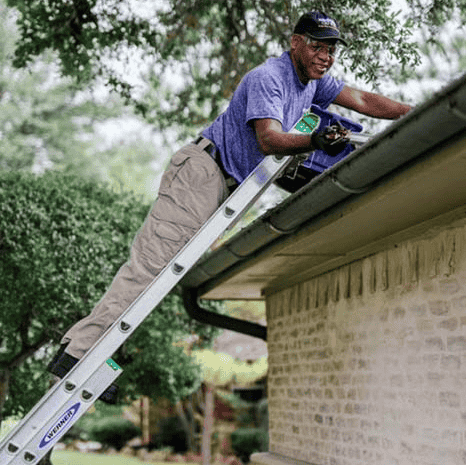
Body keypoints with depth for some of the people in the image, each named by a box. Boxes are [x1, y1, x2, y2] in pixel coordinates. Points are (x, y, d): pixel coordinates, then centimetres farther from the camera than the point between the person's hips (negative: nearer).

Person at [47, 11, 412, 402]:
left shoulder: (313, 81, 14)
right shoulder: (268, 78, -15)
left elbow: (364, 100, 18)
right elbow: (269, 138, -28)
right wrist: (314, 141, -43)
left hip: (230, 187, 10)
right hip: (202, 172, -10)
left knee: (168, 268, 4)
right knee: (153, 262, -18)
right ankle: (78, 351, -20)